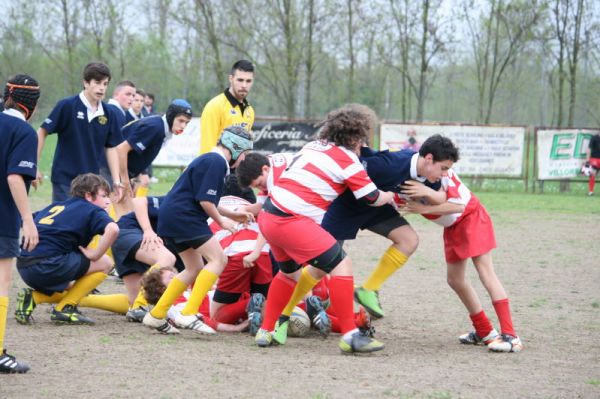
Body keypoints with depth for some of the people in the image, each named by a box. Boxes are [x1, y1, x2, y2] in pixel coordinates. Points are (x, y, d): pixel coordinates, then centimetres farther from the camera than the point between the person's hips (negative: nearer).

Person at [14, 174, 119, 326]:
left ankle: (32, 298, 6)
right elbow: (113, 229, -14)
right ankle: (65, 308, 1)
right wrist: (95, 254, -3)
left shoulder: (55, 206, 27)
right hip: (48, 264, -8)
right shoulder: (93, 210, 7)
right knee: (104, 263, 7)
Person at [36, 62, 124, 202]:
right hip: (65, 180, -5)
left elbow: (111, 147, 9)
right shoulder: (67, 106, -10)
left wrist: (116, 181, 4)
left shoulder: (109, 114, 3)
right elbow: (42, 132, -5)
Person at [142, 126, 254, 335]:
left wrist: (232, 215, 26)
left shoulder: (209, 160, 20)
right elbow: (205, 201, -18)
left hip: (171, 216, 11)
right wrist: (221, 221, -2)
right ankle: (188, 314, -20)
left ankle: (156, 316, 16)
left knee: (195, 270, 15)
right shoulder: (216, 162, -12)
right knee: (218, 258, -13)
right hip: (183, 216, -11)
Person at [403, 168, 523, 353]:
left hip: (471, 217, -8)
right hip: (452, 226, 8)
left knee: (486, 273, -15)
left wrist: (425, 209, -39)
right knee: (455, 279, 8)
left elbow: (459, 205, -34)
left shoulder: (440, 174, -29)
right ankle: (484, 332, 19)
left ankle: (510, 336, -21)